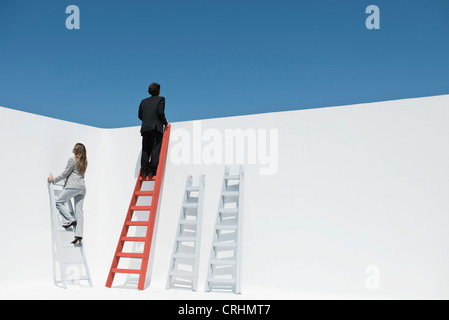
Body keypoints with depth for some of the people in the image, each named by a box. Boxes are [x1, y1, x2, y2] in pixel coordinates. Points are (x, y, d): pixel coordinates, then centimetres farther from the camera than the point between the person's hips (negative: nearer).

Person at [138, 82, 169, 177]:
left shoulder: (144, 101, 18)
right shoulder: (161, 99, 4)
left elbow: (140, 115, 15)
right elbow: (160, 113, -8)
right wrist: (165, 122, 6)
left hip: (145, 128, 5)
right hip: (156, 127, -4)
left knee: (145, 150, 5)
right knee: (155, 150, -5)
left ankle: (144, 171, 0)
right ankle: (152, 171, -11)